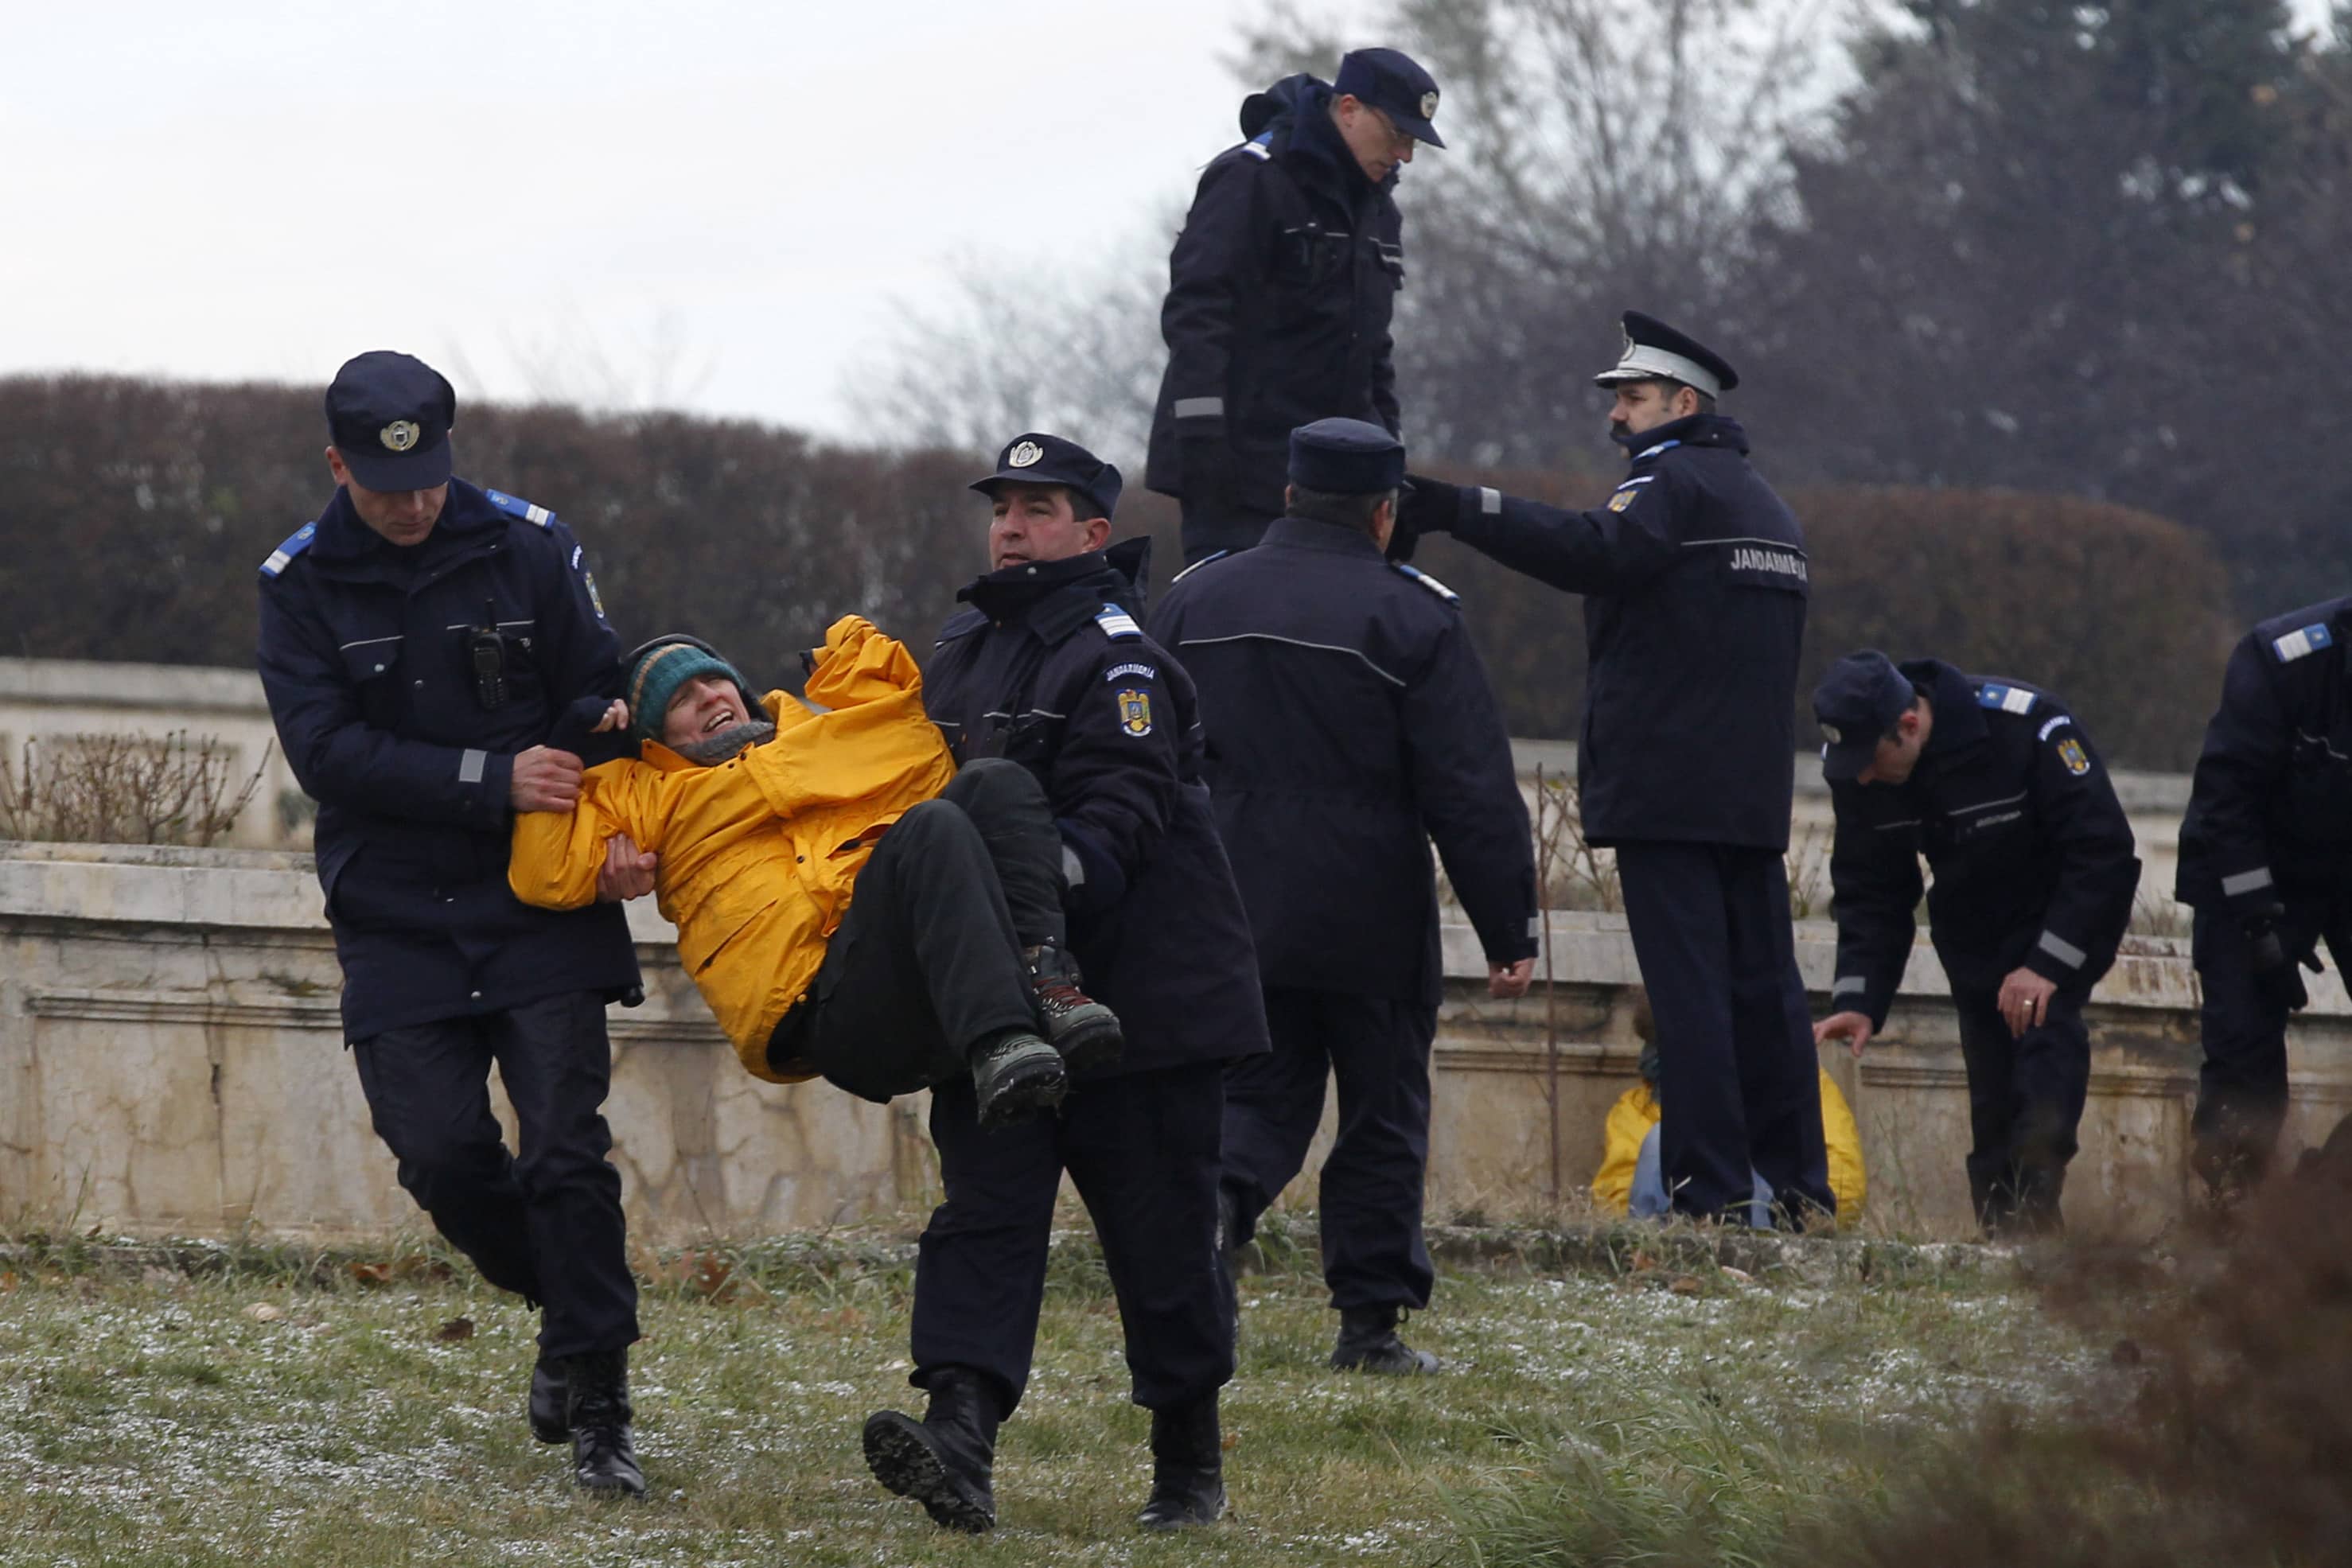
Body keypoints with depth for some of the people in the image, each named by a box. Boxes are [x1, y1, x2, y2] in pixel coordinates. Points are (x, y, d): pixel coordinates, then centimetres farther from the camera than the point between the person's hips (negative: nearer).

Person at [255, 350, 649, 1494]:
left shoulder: (528, 547, -1)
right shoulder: (299, 584, -1)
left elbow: (599, 699, 3)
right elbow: (326, 749, -12)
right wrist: (492, 779, -20)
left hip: (541, 911, -1)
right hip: (397, 922, 1)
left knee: (565, 1150, -11)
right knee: (442, 1153, -7)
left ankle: (597, 1409, -6)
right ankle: (568, 1305, 21)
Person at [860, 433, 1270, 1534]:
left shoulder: (1114, 656, -9)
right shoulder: (960, 656, 16)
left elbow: (1122, 811, -20)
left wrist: (1059, 875, -37)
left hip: (1136, 989, -7)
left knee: (1159, 1230, 2)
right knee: (985, 1210, -9)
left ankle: (1190, 1463, 15)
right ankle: (960, 1433, -23)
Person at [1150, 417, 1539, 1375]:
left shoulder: (1196, 600, 6)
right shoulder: (1412, 617, -7)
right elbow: (1473, 794, -9)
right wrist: (1509, 933, -4)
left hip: (1231, 917, 3)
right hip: (1370, 925, -3)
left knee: (1259, 1096, 11)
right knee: (1383, 1116, 8)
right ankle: (1371, 1323, 8)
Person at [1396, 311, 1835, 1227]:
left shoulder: (1673, 482, -7)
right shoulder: (1766, 507, 23)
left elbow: (1596, 552, -26)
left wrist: (1458, 512, -29)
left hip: (1664, 795, -9)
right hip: (1755, 795, 9)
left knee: (1688, 986, -9)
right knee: (1763, 981, 9)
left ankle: (1711, 1191, -13)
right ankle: (1798, 1184, 9)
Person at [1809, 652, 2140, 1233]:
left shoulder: (2027, 726, -34)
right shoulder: (1853, 769, -16)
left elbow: (2102, 851, -29)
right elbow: (1870, 894, -7)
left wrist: (2049, 963, -33)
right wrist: (1859, 1000, -21)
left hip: (2069, 910, -5)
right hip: (1973, 923, 5)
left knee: (2047, 1027, -25)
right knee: (1988, 1056, -1)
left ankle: (2032, 1207, -32)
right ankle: (1999, 1228, 5)